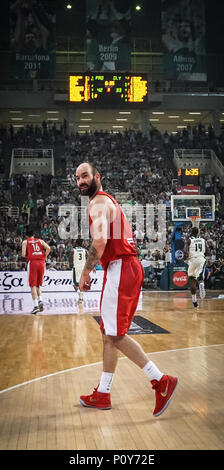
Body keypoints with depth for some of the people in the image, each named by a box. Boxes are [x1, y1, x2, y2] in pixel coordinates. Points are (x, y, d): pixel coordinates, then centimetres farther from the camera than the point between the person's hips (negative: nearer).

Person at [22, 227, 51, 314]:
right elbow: (48, 248, 0)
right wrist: (44, 257, 10)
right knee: (38, 284, 18)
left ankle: (36, 305, -11)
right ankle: (40, 300, 0)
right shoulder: (40, 240, 17)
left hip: (32, 262, -3)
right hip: (41, 262, 3)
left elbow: (23, 254, -4)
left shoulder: (25, 242, 9)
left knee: (33, 285, -2)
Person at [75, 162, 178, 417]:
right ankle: (102, 394, 20)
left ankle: (161, 381, -6)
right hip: (124, 268, 10)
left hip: (120, 269, -10)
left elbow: (100, 240, -25)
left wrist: (85, 272, -14)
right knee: (108, 333, 13)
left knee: (115, 335, -9)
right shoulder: (107, 201, 23)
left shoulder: (99, 202, -9)